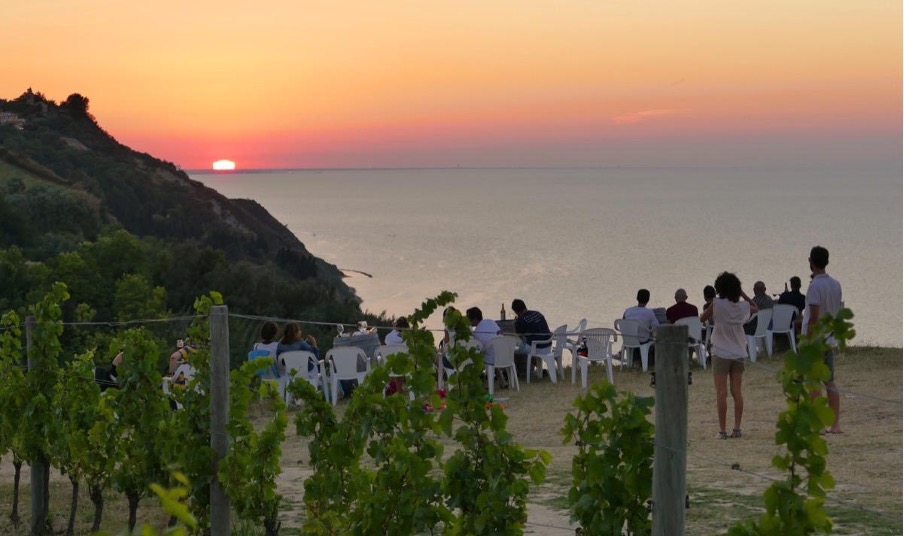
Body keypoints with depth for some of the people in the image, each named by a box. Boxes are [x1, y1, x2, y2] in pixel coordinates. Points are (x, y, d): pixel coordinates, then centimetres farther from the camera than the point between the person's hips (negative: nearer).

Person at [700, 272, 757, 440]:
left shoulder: (717, 304, -12)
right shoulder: (743, 306, 0)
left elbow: (702, 318, 1)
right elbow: (755, 307, 23)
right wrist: (742, 293, 17)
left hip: (721, 353, -4)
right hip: (739, 353, 4)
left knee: (721, 393, -2)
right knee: (737, 392, 8)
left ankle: (722, 431, -4)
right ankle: (737, 428, 6)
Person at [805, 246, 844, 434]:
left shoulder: (815, 286, -16)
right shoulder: (836, 284, 7)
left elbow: (813, 317, -19)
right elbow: (838, 312, 13)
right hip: (831, 339, 7)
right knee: (830, 382, 11)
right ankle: (836, 424, 11)